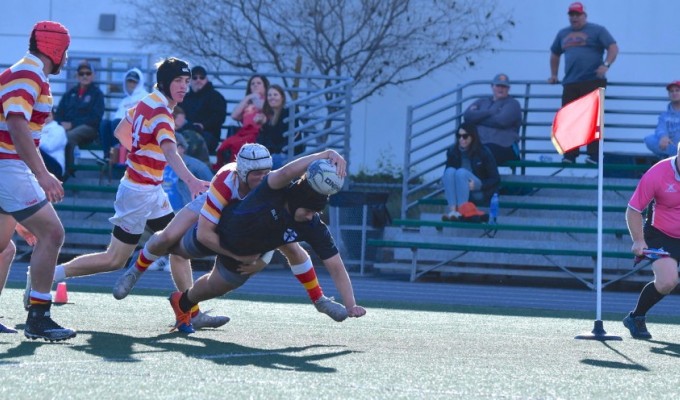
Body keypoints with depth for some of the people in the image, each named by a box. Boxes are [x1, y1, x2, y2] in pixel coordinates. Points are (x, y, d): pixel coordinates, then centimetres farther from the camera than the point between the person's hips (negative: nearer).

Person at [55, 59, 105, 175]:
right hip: (66, 126, 4)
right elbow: (59, 113, 19)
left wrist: (72, 124, -11)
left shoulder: (97, 94, 9)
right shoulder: (70, 93, 23)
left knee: (68, 136, -39)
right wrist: (61, 123, -6)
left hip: (87, 128, -4)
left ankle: (67, 170, -30)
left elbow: (95, 118, -2)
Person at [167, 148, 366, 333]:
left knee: (215, 287, 26)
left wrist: (350, 305, -42)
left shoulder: (314, 228, -33)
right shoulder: (274, 190, -41)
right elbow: (287, 172, -65)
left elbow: (336, 267, -32)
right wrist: (326, 154, -73)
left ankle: (183, 304, 57)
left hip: (246, 256, 4)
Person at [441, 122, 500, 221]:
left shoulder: (484, 153, -6)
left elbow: (495, 179, -5)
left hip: (479, 192, -3)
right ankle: (452, 210, -42)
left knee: (461, 172, -29)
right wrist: (444, 181, -15)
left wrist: (478, 185, -21)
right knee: (450, 171, -26)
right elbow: (446, 175, 9)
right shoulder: (453, 151, 1)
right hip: (458, 193, 3)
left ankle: (462, 211, -42)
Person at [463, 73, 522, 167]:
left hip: (503, 147, -4)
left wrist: (478, 117, 3)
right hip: (478, 144, 4)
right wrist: (489, 112, 0)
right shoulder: (482, 102, 28)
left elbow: (502, 121, -7)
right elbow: (467, 115, 8)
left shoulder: (512, 104, 14)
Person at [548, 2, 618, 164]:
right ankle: (569, 156, 4)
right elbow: (554, 54, 33)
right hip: (570, 84, 6)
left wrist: (606, 65, -20)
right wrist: (553, 75, 27)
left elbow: (613, 48, -5)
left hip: (593, 81, -5)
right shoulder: (563, 34, 20)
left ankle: (594, 156, -10)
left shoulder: (597, 31, 3)